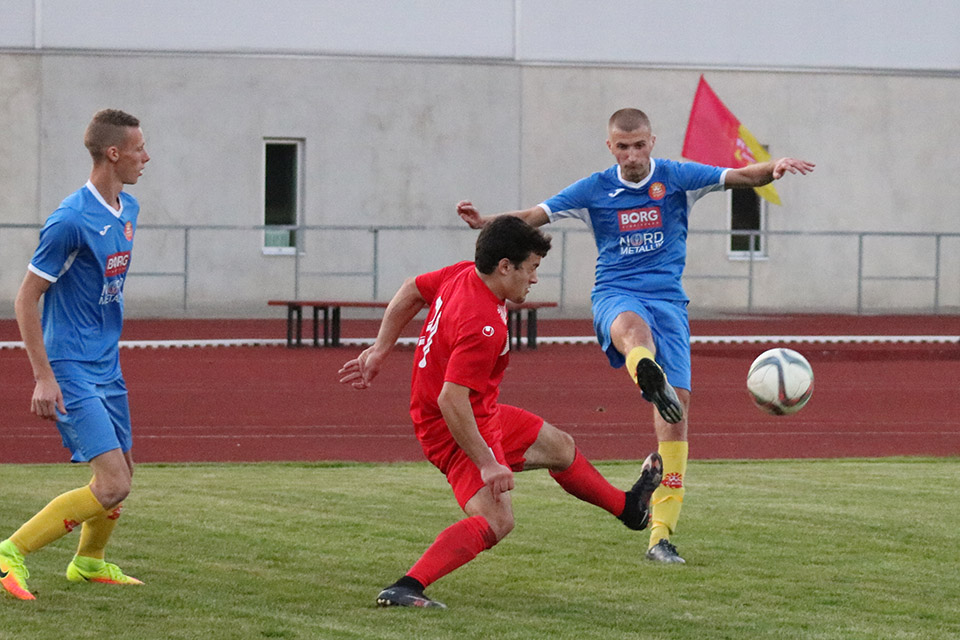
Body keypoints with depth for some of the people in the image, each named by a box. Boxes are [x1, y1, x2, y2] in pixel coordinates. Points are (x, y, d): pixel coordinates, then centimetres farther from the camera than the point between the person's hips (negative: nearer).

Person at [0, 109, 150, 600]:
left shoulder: (128, 210, 7)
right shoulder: (71, 220, -19)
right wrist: (44, 377, -17)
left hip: (107, 366, 9)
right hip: (72, 371, -9)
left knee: (123, 472, 18)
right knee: (112, 486, -16)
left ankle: (89, 562, 41)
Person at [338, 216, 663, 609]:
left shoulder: (463, 275, -3)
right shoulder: (483, 326, -32)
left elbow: (410, 292, 13)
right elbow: (451, 400, -35)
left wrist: (380, 351, 18)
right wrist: (488, 464, -31)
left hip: (483, 415, 11)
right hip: (455, 429, -11)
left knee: (559, 446, 26)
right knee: (495, 521, -25)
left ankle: (629, 508, 50)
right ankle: (405, 588, -32)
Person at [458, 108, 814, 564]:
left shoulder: (677, 178, 7)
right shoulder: (594, 191, 8)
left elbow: (744, 177, 1)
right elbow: (532, 216, 7)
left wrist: (776, 167, -20)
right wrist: (486, 222, -10)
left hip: (668, 300, 1)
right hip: (616, 296, -1)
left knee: (676, 414, -10)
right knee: (632, 325, -41)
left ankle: (660, 535, -4)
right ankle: (651, 381, -80)